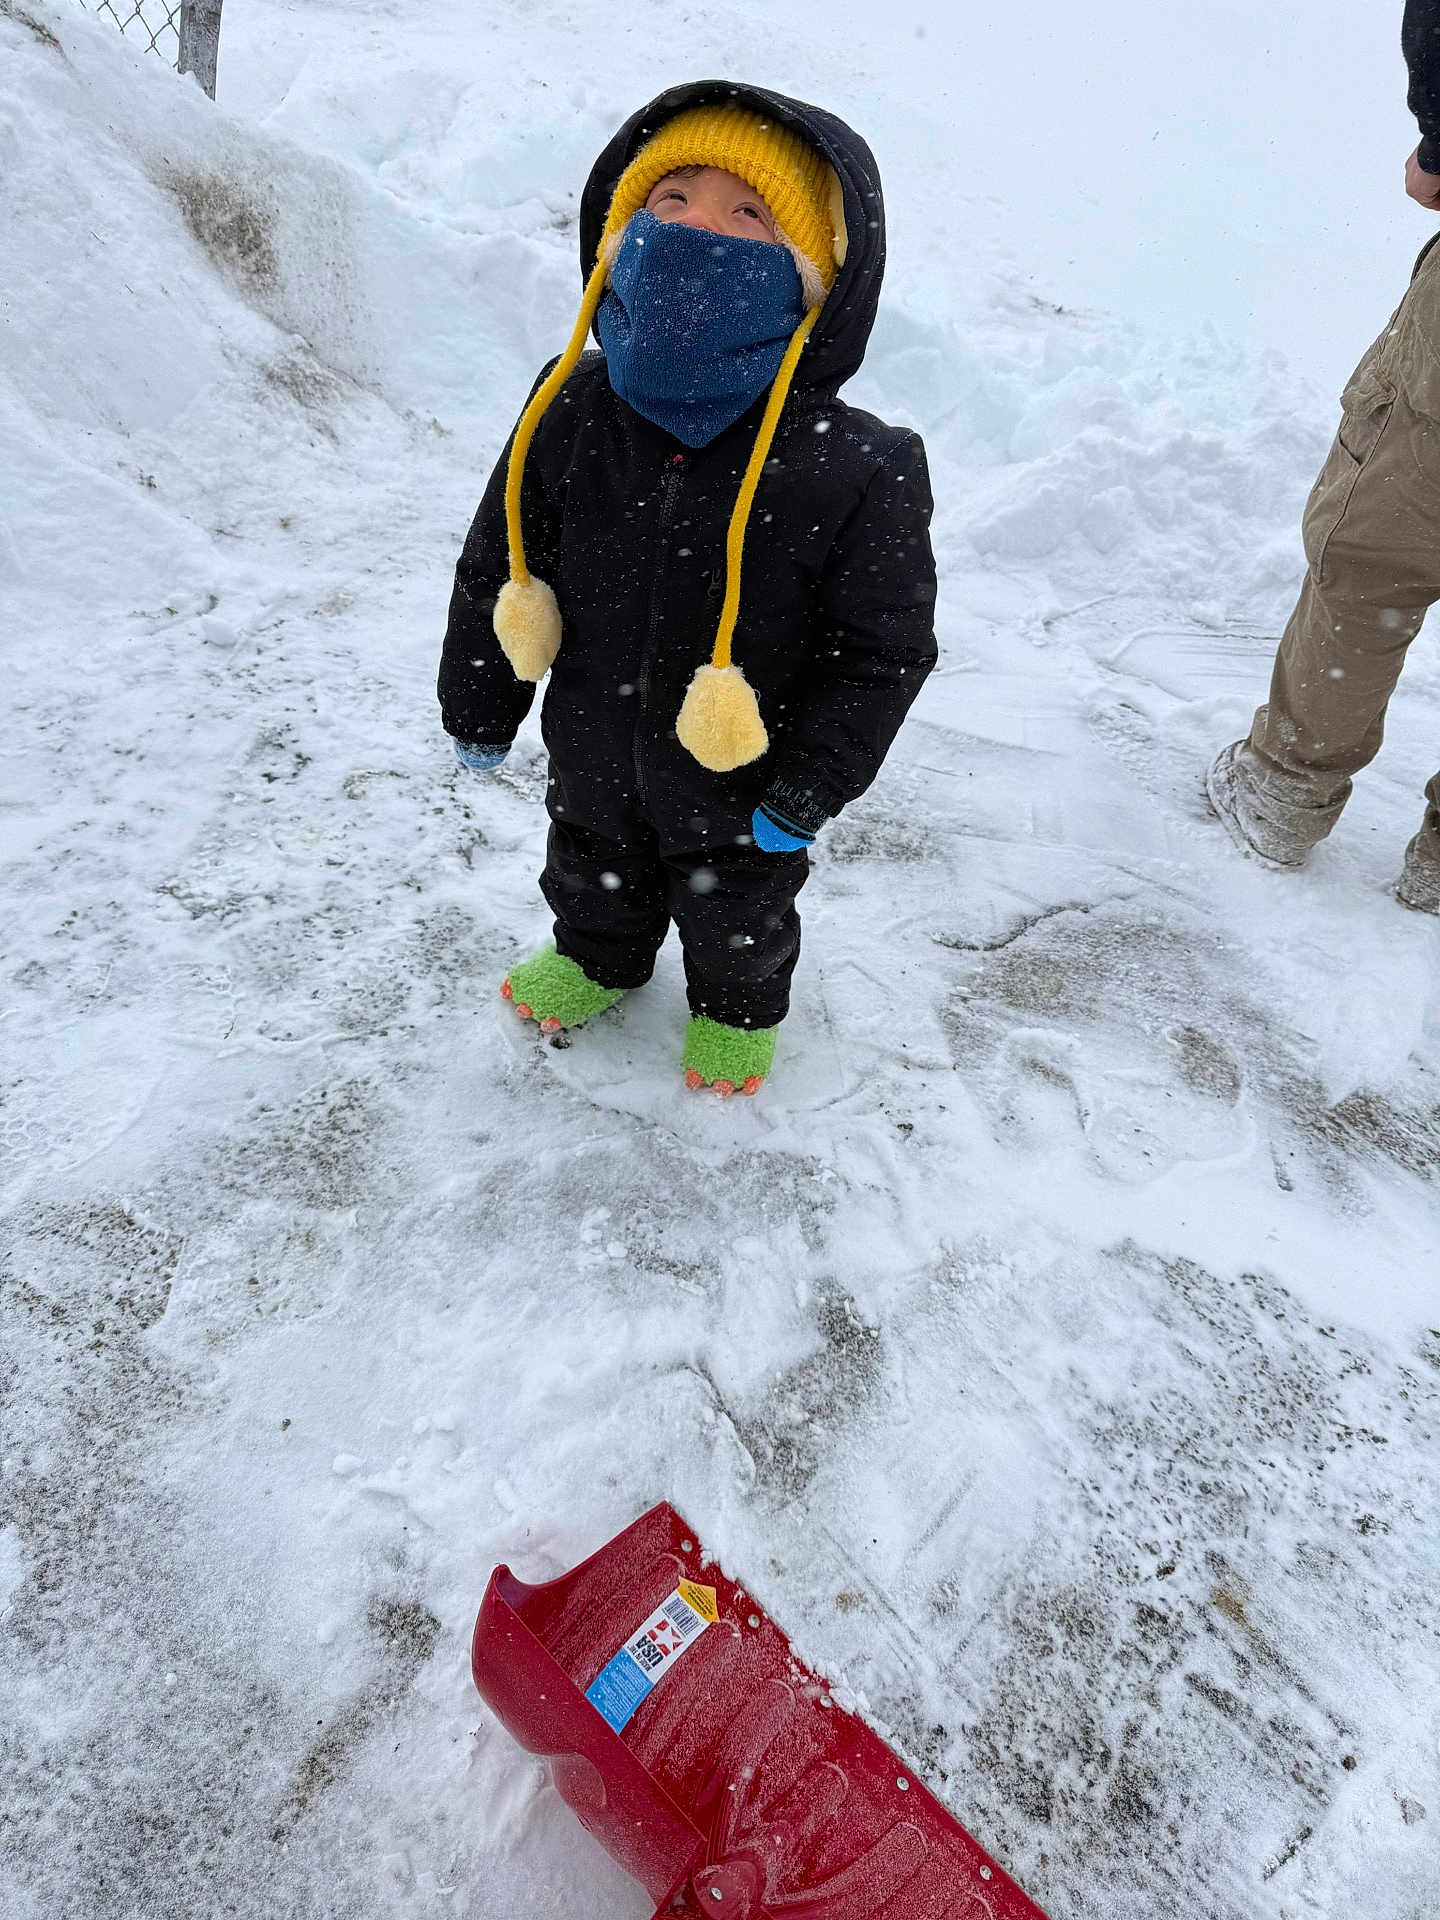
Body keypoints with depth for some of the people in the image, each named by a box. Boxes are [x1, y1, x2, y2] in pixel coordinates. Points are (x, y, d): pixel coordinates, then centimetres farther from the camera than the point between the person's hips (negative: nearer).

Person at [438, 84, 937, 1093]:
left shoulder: (855, 469, -27)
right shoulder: (570, 417, -16)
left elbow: (883, 649, -17)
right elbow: (493, 571, -2)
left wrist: (808, 790, -15)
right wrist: (479, 709, 5)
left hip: (737, 792, -3)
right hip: (592, 761, 4)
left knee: (739, 913, 24)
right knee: (594, 874, 31)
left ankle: (738, 1007, 57)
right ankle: (598, 957, 65)